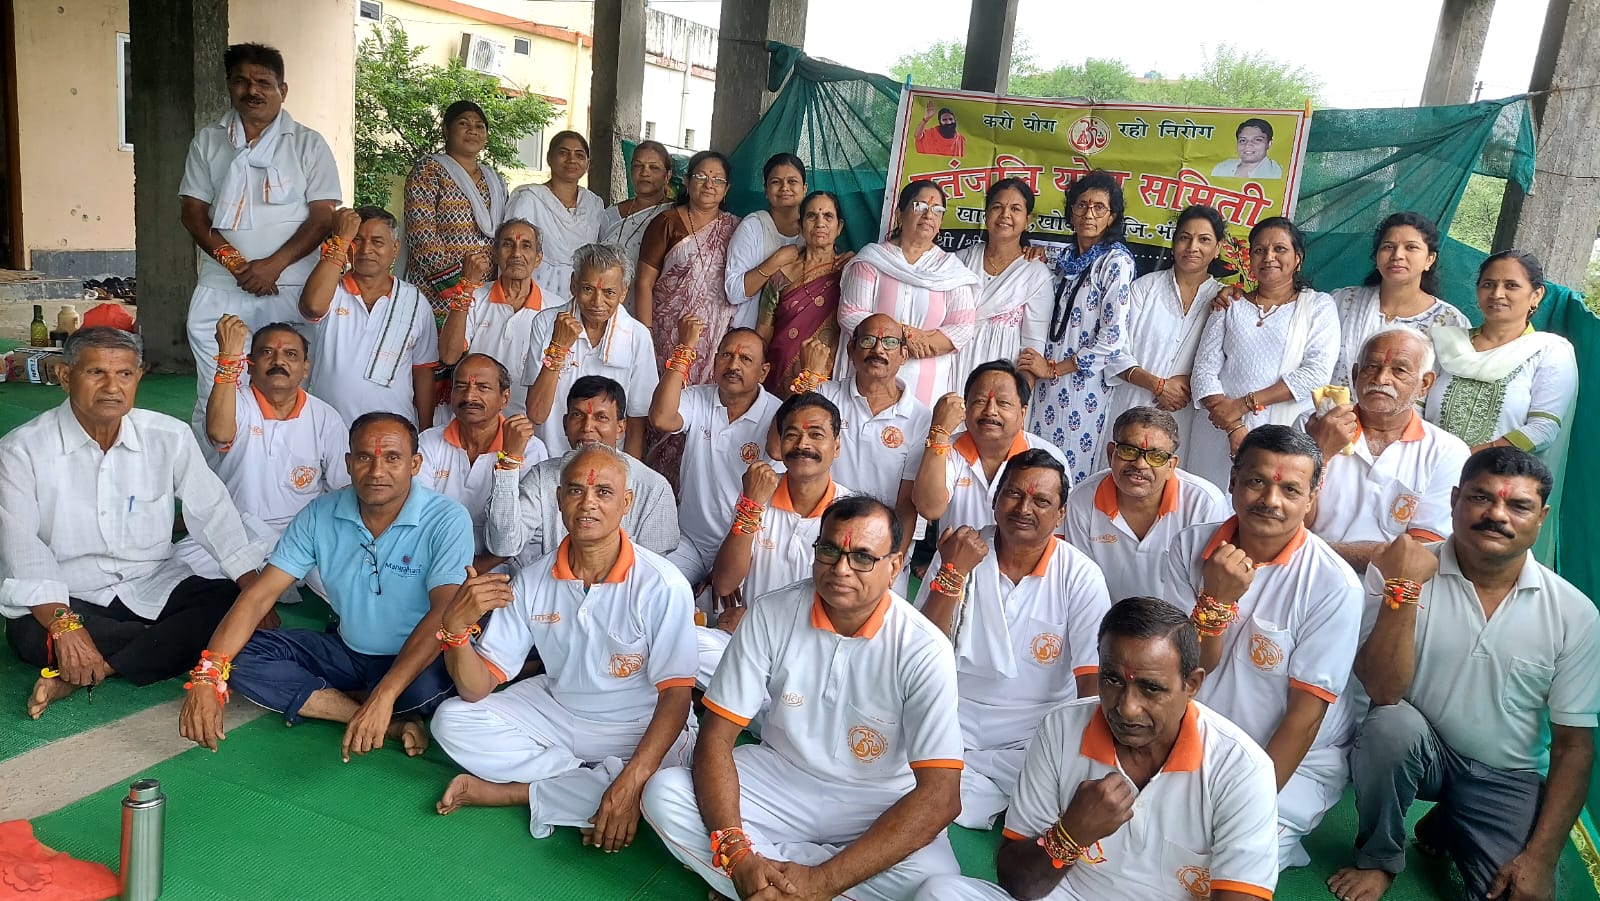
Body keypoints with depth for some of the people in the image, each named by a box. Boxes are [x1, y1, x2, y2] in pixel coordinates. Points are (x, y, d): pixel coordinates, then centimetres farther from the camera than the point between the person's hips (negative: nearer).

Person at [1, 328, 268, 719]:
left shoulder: (170, 437, -3)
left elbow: (214, 513, -4)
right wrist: (63, 624, -32)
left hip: (154, 586, 2)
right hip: (69, 597, -2)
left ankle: (81, 675, -23)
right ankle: (174, 642, -13)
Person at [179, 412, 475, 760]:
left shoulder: (447, 521, -21)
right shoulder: (321, 514, -8)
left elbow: (444, 614, -31)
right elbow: (260, 595, -10)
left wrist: (383, 696, -42)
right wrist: (206, 677, -24)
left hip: (416, 659, -5)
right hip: (347, 651, 5)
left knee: (431, 684, -38)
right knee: (241, 656, -16)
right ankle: (393, 723, -19)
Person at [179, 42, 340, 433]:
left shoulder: (308, 144, 5)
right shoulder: (207, 142, 12)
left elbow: (323, 217, -2)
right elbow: (194, 214, 8)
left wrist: (273, 264, -13)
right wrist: (236, 264, -8)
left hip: (290, 289, -2)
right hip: (220, 290, 2)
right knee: (213, 399, 1)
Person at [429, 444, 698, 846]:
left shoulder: (662, 586, -20)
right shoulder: (531, 582, -7)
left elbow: (676, 696, -21)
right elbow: (477, 689, -8)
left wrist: (630, 784, -33)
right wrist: (456, 627, -29)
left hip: (638, 733, -4)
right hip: (556, 711, 4)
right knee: (451, 721, -12)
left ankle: (515, 790, -13)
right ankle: (591, 784, -11)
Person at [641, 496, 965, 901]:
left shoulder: (923, 649, -19)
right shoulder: (771, 614, -12)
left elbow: (940, 795, -24)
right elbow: (716, 736, -11)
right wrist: (737, 856, -27)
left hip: (876, 804, -1)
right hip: (778, 777, 2)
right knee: (663, 793, -20)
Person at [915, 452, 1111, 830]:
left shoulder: (1080, 577, -6)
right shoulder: (960, 554, -2)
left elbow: (1094, 684, -9)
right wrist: (953, 573, -19)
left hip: (1038, 734, 0)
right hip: (957, 724, 1)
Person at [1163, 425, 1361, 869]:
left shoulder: (1333, 585, -17)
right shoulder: (1192, 546, -6)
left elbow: (1304, 718, -15)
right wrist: (1215, 597, -26)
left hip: (1294, 762, -4)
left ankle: (1278, 842, 7)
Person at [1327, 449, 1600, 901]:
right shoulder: (1399, 571, -13)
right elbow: (1383, 693, -23)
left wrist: (1542, 856, -9)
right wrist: (1403, 589, -33)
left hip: (1507, 779, 2)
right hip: (1415, 751, -2)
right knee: (1391, 725, -34)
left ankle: (1447, 827, 16)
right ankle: (1378, 857, -5)